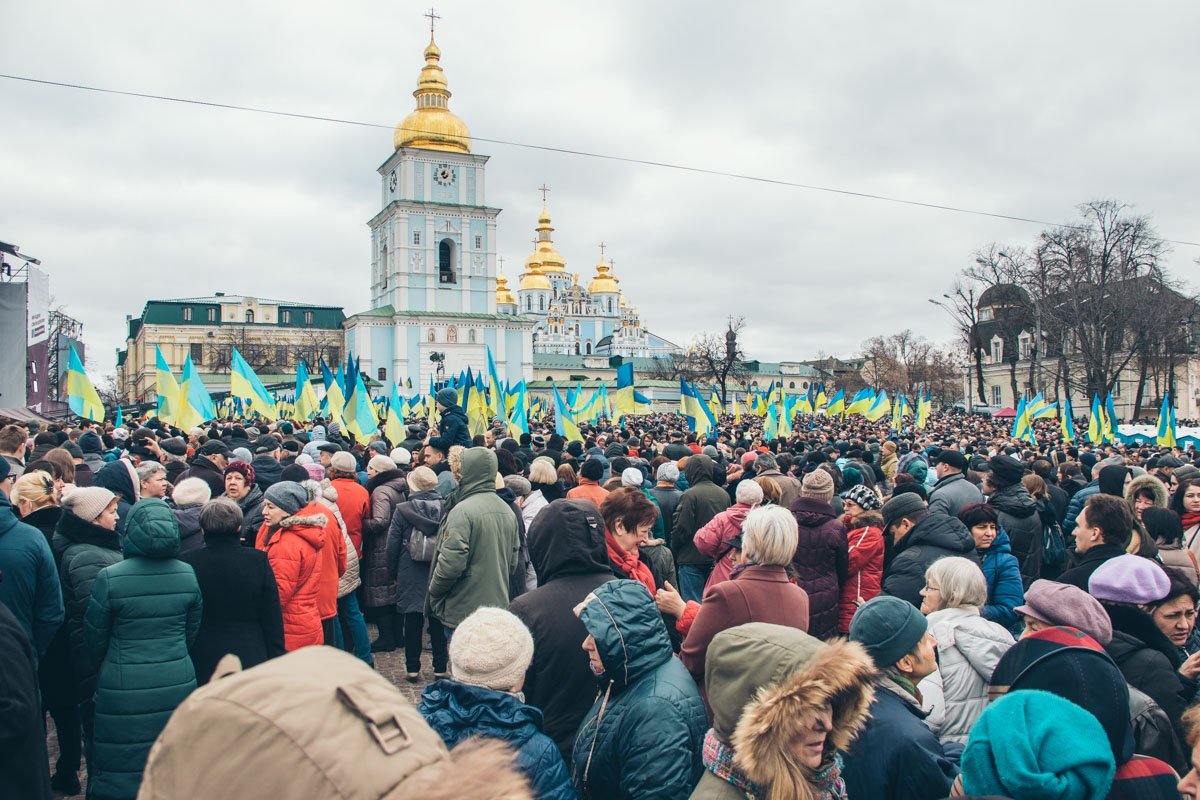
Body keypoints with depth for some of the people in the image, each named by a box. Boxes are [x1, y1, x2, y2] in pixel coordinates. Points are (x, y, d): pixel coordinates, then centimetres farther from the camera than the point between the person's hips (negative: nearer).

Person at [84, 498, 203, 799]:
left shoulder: (110, 577, -13)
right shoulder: (187, 574, -3)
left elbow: (94, 639, 0)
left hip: (124, 689, -3)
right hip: (178, 683, 3)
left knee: (121, 770, 13)